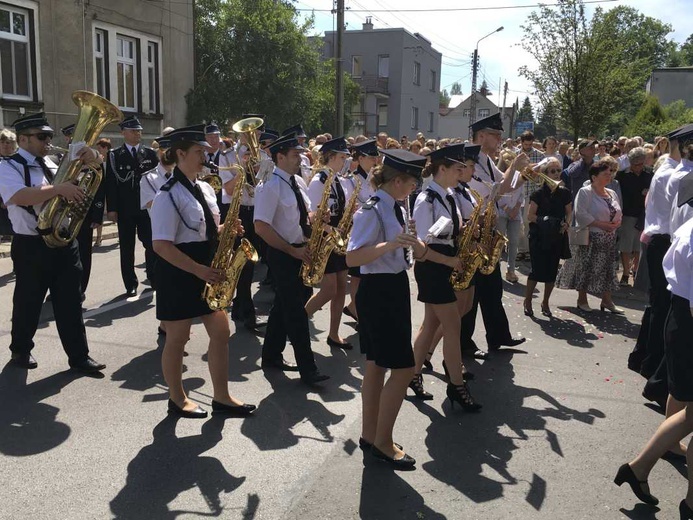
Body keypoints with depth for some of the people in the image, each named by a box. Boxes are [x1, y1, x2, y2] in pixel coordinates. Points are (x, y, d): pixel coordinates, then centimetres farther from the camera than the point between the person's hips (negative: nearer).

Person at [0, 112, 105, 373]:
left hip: (64, 241, 5)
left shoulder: (52, 163, 10)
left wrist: (92, 160, -5)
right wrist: (58, 189, -33)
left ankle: (79, 356, 13)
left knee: (70, 302, 6)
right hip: (31, 246, -5)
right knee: (28, 302, 11)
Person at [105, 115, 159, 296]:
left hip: (148, 206, 1)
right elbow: (110, 183, -1)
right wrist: (111, 208, -8)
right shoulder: (114, 155, 3)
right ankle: (131, 284, 11)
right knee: (127, 248, 4)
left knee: (151, 244, 3)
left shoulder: (150, 153, 7)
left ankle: (154, 277, 19)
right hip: (125, 209, 0)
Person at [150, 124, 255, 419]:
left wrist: (226, 229, -3)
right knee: (178, 338, 6)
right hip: (179, 273, -8)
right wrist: (199, 270, -24)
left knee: (221, 333, 9)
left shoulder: (205, 189, 10)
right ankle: (177, 400, 24)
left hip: (207, 269, 8)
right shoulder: (169, 195, -16)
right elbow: (161, 245, -21)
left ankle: (221, 398, 21)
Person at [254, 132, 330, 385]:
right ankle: (307, 369, 3)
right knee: (296, 311, -4)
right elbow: (261, 227, -21)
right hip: (283, 254, -9)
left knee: (284, 305, 17)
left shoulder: (298, 182, 10)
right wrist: (293, 251, -20)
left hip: (300, 250, 9)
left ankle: (272, 356, 30)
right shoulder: (271, 186, -16)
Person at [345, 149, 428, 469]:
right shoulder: (371, 211, -17)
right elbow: (352, 258, -25)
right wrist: (388, 244, -34)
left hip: (396, 289, 9)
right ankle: (382, 443, 6)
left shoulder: (396, 209, 11)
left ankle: (370, 435, 25)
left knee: (377, 365, 15)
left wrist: (416, 247, -1)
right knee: (403, 368, -7)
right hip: (377, 292, -9)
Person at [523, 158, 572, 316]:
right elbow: (530, 216, -7)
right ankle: (527, 300, 13)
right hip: (539, 237, -4)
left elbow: (569, 213, 12)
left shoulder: (565, 193, 3)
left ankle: (545, 302, 24)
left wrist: (566, 224, -7)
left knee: (552, 270, 7)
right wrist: (543, 221, -22)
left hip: (557, 237, 4)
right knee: (537, 270, -7)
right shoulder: (539, 194, -8)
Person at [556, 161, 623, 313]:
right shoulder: (585, 192, -10)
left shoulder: (611, 193, 14)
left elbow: (618, 212, 20)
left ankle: (606, 300, 17)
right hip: (590, 237, -7)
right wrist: (600, 224, -21)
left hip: (608, 238, 7)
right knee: (586, 267, -1)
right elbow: (581, 215, -20)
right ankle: (582, 300, 12)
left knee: (607, 267, 9)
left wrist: (616, 222, -3)